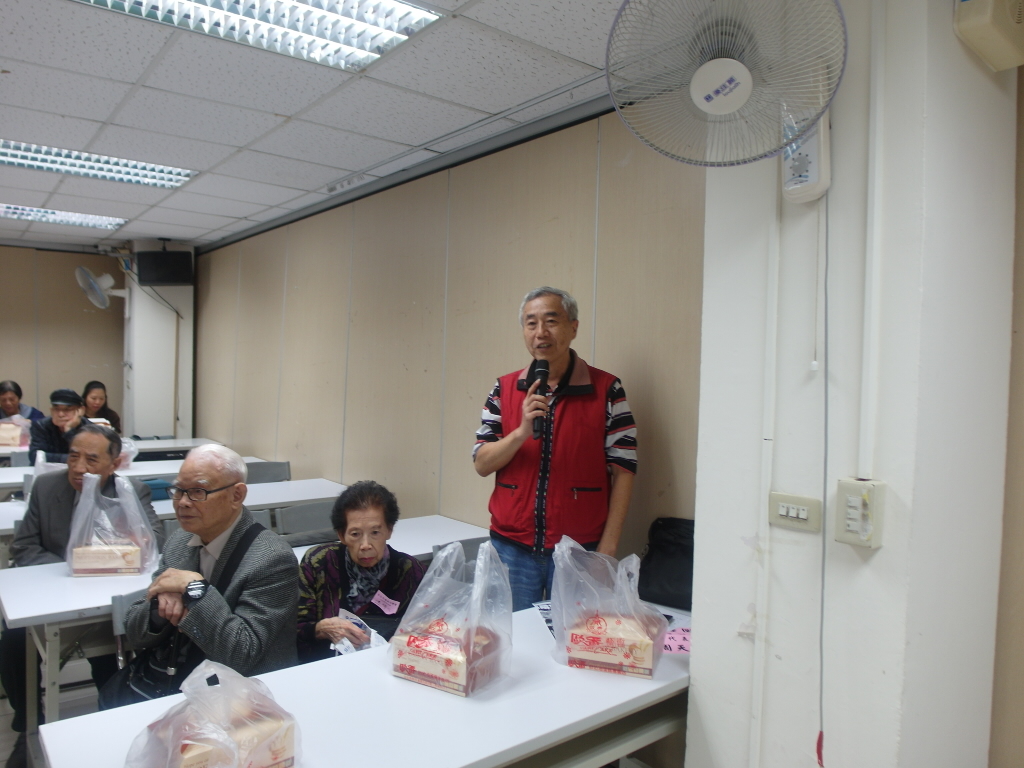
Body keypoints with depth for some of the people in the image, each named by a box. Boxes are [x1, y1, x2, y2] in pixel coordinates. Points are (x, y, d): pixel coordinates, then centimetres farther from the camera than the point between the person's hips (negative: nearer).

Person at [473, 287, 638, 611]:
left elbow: (623, 469, -3)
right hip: (512, 547, 2)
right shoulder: (504, 389, 4)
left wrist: (608, 545, -6)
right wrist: (522, 431, -17)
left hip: (579, 548, -2)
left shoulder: (606, 389, -3)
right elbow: (481, 464, 0)